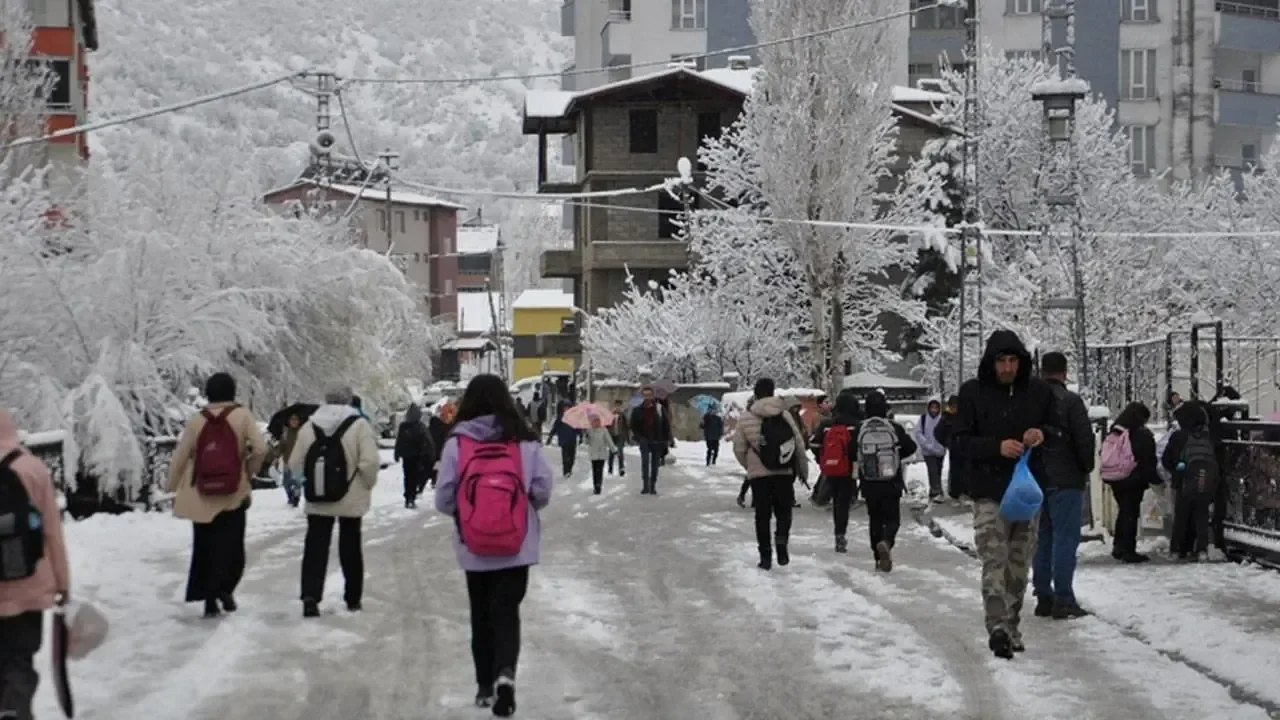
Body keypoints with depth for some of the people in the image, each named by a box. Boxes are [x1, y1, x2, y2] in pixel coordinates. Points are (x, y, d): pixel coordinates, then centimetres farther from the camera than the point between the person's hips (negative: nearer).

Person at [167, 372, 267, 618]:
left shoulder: (196, 420, 0)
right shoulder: (242, 416, -5)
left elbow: (179, 457, 1)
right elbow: (260, 449, -15)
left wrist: (174, 489, 12)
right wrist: (249, 471, 3)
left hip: (200, 497, 2)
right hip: (234, 495, -2)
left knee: (204, 549, 13)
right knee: (232, 548, 7)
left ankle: (209, 599, 14)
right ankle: (225, 587, -16)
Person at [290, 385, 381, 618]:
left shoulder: (309, 426, 1)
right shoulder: (359, 425, -11)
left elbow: (296, 463, 4)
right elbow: (369, 462, -19)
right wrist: (368, 484, -1)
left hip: (317, 499, 2)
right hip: (350, 499, -2)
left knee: (315, 547, 6)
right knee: (350, 546, 12)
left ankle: (310, 596, -9)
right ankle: (353, 598, 21)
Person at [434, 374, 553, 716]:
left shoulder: (456, 443, -8)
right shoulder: (525, 440, -6)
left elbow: (444, 500, -6)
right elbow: (542, 491, -4)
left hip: (474, 547, 0)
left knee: (481, 614, 17)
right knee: (507, 611, 5)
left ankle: (485, 685, 25)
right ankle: (505, 673, -19)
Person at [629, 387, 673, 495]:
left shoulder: (660, 408, 1)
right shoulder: (637, 410, 2)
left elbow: (666, 424, 5)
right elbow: (633, 426, 10)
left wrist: (667, 439, 1)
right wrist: (638, 437, -4)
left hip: (657, 441, 1)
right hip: (644, 440, -1)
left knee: (655, 464, 7)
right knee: (645, 460, -20)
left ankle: (653, 486, 17)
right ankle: (645, 485, -18)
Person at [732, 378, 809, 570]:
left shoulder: (746, 418, -4)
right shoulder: (784, 415, -2)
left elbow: (739, 449, -1)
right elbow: (799, 444, -1)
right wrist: (803, 469, 11)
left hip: (759, 474, 0)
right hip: (784, 473, 0)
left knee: (762, 514, 10)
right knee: (783, 511, 14)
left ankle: (765, 554, 8)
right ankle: (781, 538, -13)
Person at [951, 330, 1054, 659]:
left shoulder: (1039, 392, 5)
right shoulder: (973, 392, -3)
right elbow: (959, 441, -4)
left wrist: (1043, 434, -10)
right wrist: (997, 446, -19)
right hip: (989, 492, -3)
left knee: (1019, 564, 10)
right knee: (995, 560, -15)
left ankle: (1012, 628, 20)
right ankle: (998, 628, -22)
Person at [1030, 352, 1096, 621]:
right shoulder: (1070, 401, -11)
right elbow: (1086, 439, -13)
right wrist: (1087, 468, 3)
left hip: (1035, 480, 6)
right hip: (1066, 480, -6)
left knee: (1042, 538, 12)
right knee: (1065, 537, -5)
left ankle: (1043, 597, 14)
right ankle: (1063, 598, -9)